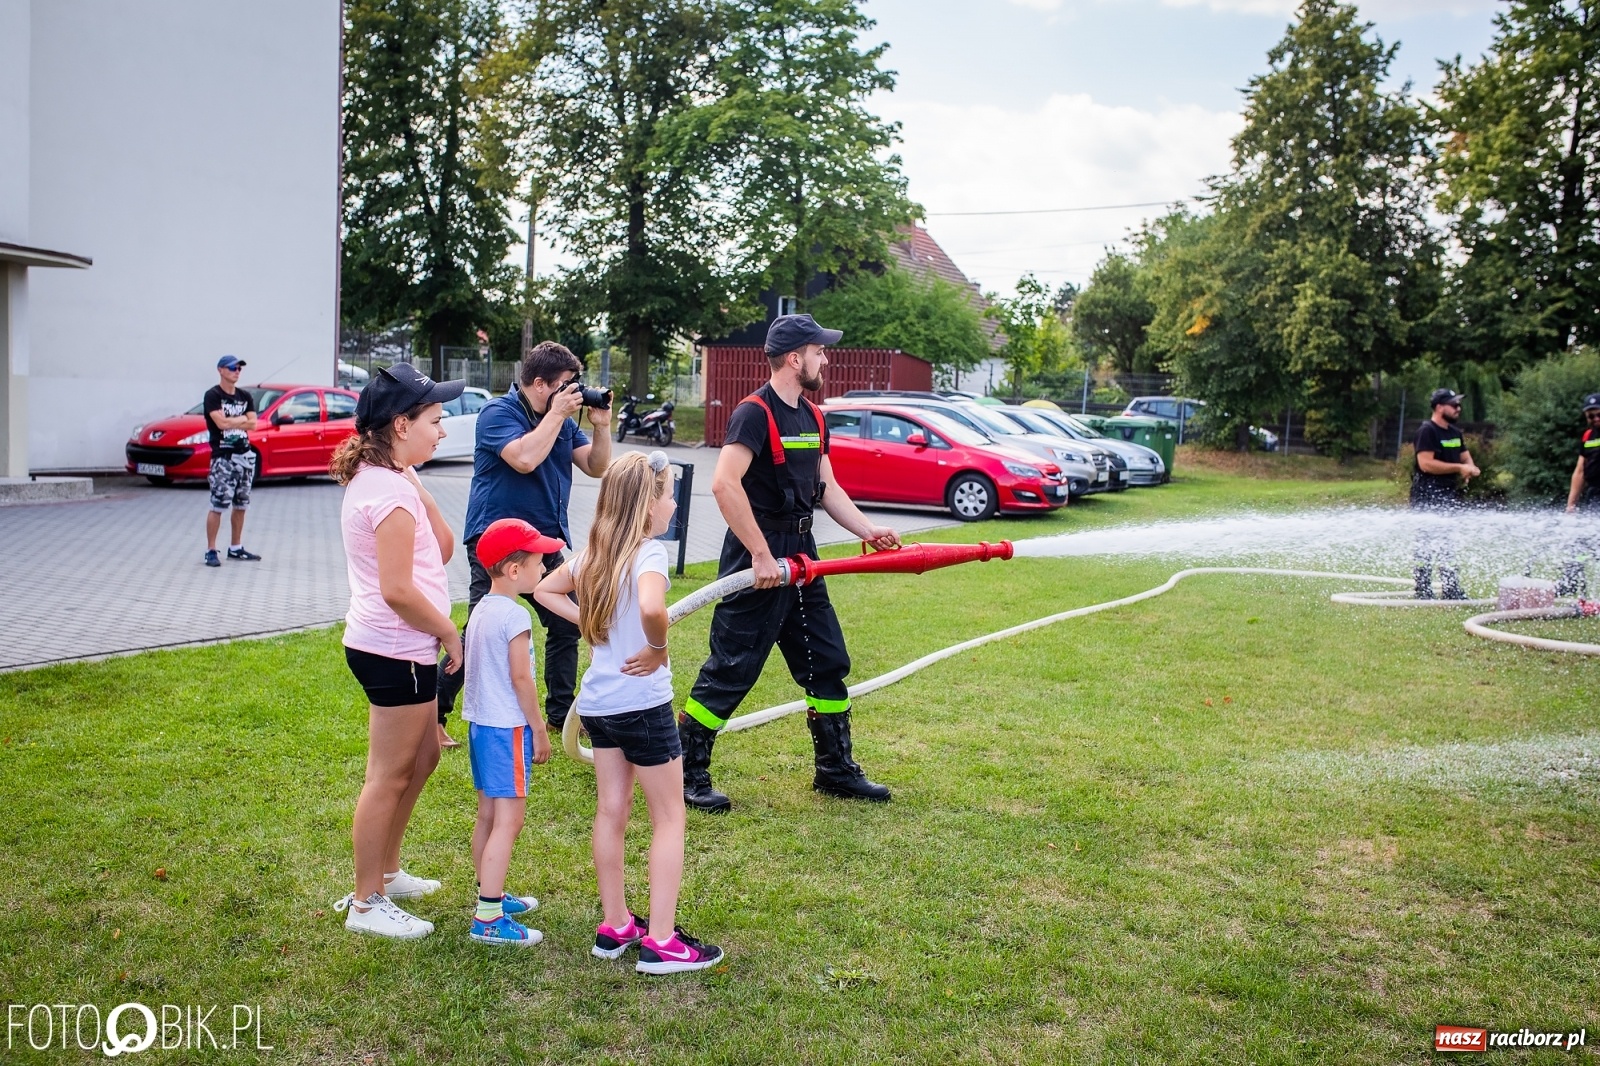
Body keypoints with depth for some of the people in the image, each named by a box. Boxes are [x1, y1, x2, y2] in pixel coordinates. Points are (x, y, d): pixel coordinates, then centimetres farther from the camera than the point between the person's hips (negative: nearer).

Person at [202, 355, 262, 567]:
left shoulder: (245, 396, 13)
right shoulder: (212, 395, -6)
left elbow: (252, 424, 3)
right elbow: (221, 422, -18)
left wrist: (231, 422, -9)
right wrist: (242, 419, -3)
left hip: (245, 455, 7)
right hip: (223, 457, -6)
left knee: (241, 505, 11)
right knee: (218, 506, -9)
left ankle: (235, 548, 20)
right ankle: (211, 551, -4)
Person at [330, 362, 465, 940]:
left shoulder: (377, 478, 10)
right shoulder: (392, 491, -21)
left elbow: (443, 546, 6)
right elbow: (398, 590, -26)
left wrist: (415, 481, 0)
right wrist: (449, 633, -12)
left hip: (392, 647, 10)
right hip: (398, 651, -10)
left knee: (423, 755, 23)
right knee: (390, 777, 2)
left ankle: (386, 873, 37)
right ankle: (366, 904, 16)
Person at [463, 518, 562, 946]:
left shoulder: (480, 610, 11)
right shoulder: (514, 615, -17)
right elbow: (520, 678, -18)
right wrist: (539, 731, -9)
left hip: (480, 722, 10)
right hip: (507, 727, -10)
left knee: (488, 815, 17)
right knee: (509, 819, -8)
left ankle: (491, 895, 30)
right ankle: (488, 919, -9)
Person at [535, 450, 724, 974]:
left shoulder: (594, 553, 6)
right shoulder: (649, 552, -19)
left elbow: (545, 590, 19)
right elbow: (651, 608, -39)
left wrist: (589, 623, 10)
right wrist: (658, 649, -21)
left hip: (598, 704, 8)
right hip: (642, 703, -8)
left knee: (611, 813, 15)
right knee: (669, 820, 4)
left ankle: (615, 926, 25)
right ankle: (661, 941, 5)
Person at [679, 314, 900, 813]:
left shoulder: (812, 417, 13)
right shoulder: (755, 412, -16)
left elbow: (827, 488, 17)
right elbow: (725, 483, -27)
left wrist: (868, 530, 2)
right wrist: (761, 555, -26)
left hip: (800, 556, 9)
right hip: (757, 559, -9)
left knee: (828, 661, 13)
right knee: (731, 670, -3)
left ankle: (836, 770, 25)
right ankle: (685, 773, 10)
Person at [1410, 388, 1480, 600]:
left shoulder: (1455, 433, 16)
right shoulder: (1427, 431, -12)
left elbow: (1465, 457, 23)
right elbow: (1426, 464, -21)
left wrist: (1470, 468, -1)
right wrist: (1458, 467, -19)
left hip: (1448, 496, 9)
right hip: (1427, 498, -9)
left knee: (1446, 545, 12)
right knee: (1426, 545, -7)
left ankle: (1452, 591, 17)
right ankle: (1423, 594, -4)